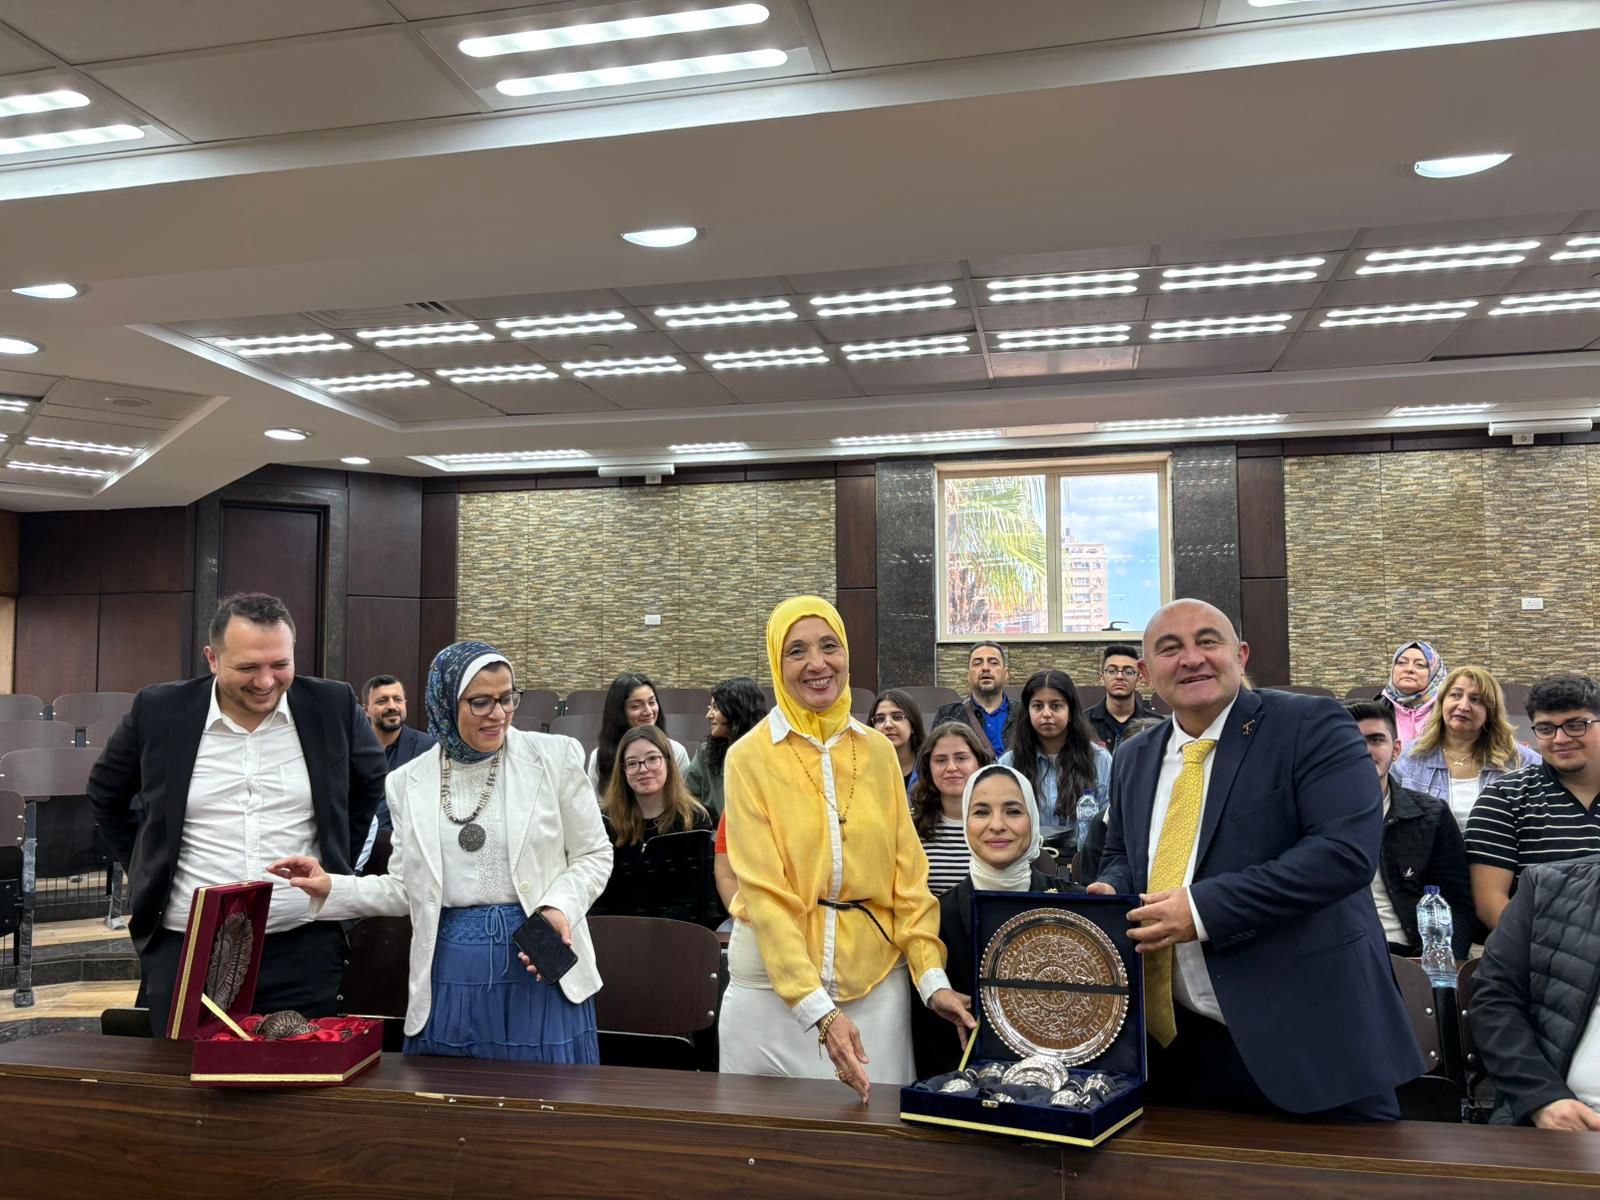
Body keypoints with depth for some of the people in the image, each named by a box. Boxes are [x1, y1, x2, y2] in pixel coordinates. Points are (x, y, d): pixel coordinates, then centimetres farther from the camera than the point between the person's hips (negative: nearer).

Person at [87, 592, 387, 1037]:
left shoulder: (333, 706, -4)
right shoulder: (159, 711, -4)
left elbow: (372, 780, 15)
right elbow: (105, 795, 15)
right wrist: (146, 867, 10)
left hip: (303, 952, 0)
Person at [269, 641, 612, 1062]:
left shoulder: (555, 756, -4)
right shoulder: (409, 780, 4)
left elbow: (593, 855, 2)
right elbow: (406, 890, 10)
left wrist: (558, 909, -14)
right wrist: (331, 889, -2)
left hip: (540, 967, -2)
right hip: (452, 976, 2)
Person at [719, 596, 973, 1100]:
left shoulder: (878, 751, 3)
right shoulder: (749, 757, -8)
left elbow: (907, 874, 4)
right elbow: (765, 892, -13)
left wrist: (932, 978, -7)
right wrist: (819, 1011, -21)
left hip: (876, 986, 3)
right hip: (775, 987, -2)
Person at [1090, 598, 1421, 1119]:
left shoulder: (1311, 727, -10)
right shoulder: (1134, 760, 10)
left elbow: (1347, 849, -21)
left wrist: (1204, 907, -24)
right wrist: (1109, 890, -3)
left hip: (1308, 1034, -5)